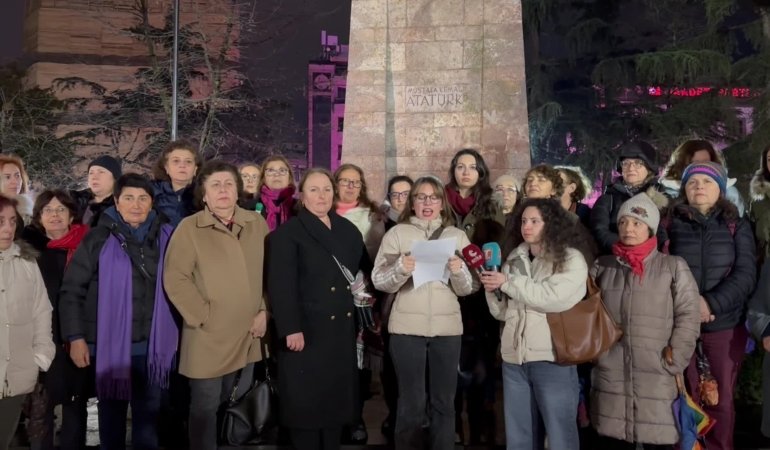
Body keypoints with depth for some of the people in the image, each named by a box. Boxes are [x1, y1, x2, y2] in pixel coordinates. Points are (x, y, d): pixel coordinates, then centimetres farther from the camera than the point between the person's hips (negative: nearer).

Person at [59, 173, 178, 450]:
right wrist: (76, 337, -9)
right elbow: (72, 290, -5)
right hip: (111, 344, -2)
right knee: (112, 412, 14)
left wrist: (171, 333, 2)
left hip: (152, 345, 2)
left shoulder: (164, 236, 0)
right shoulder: (99, 239, -6)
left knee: (148, 413, 15)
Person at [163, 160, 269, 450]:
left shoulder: (257, 224, 5)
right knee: (206, 407, 7)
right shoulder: (189, 228, -6)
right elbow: (174, 279, -10)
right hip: (209, 337, -4)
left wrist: (264, 310, 1)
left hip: (248, 336, 4)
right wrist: (204, 316, -12)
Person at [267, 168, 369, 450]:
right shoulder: (287, 233, -4)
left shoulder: (348, 230, 12)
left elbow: (364, 273, 16)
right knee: (306, 402, 4)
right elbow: (281, 285, -13)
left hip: (342, 330, 5)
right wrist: (291, 328, -20)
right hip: (307, 330, -5)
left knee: (337, 397, 13)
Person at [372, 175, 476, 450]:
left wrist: (459, 271, -16)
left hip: (448, 327, 2)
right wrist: (400, 268, -22)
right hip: (407, 327, -2)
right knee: (412, 402, 4)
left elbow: (468, 289, 5)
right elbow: (379, 281, -3)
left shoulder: (457, 236, 9)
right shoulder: (397, 233, 3)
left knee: (444, 401, 10)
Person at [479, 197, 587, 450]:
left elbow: (553, 297, -19)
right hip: (514, 357, 5)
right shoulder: (514, 259, 13)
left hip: (552, 358, -5)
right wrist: (492, 290, -5)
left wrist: (508, 283, -11)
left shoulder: (571, 259, -2)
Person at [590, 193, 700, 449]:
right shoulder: (602, 267, 10)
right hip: (610, 378, 2)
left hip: (657, 380, -2)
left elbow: (688, 318, -2)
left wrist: (673, 363, -8)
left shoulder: (673, 267, 2)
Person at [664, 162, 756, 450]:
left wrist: (712, 304, -17)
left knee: (722, 399, 8)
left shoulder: (738, 226, 6)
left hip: (726, 324, 1)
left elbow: (746, 274, -3)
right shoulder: (671, 223, 2)